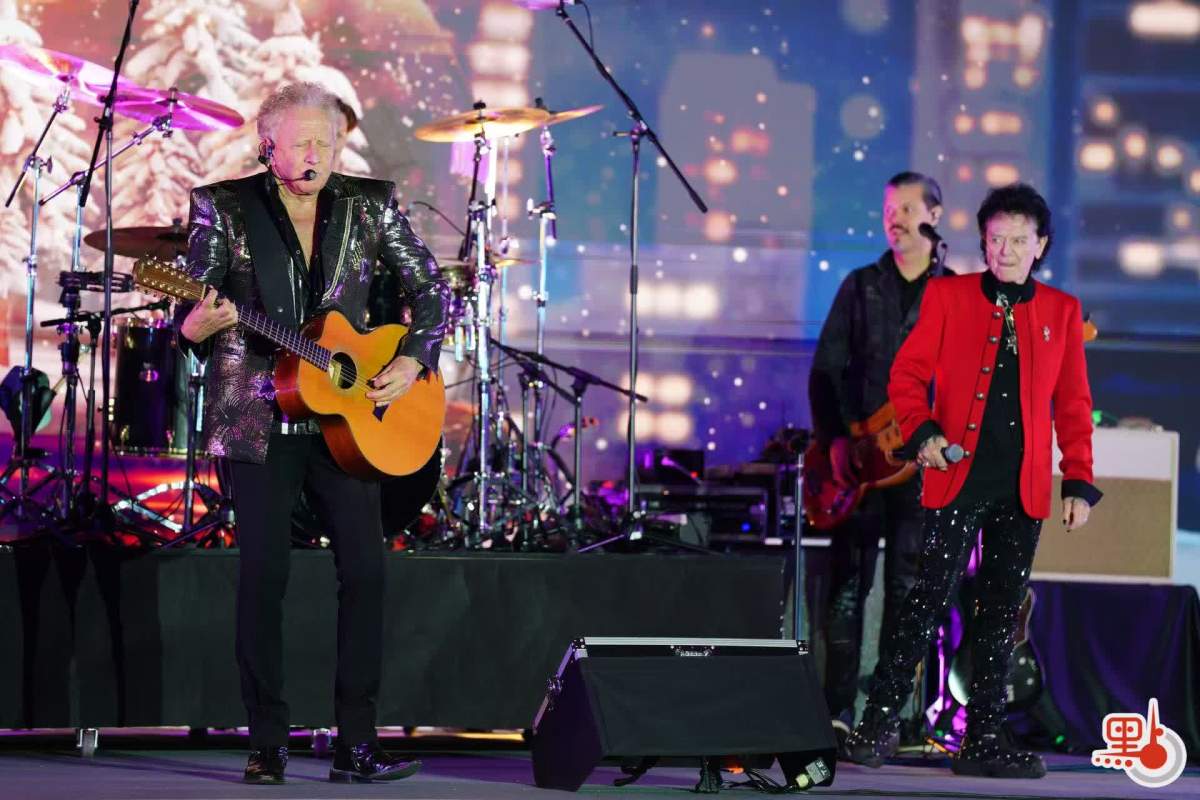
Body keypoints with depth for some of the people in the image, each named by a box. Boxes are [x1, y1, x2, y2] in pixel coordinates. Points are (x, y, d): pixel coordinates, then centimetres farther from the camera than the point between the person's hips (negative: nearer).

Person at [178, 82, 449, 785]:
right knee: (264, 574, -4)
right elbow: (193, 314, -2)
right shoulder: (225, 208, -1)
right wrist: (196, 326, -25)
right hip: (257, 422, -2)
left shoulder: (368, 206, 3)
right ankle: (267, 745, 4)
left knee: (366, 569, -3)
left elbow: (432, 289, 10)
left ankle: (358, 743, 4)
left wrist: (413, 362, -4)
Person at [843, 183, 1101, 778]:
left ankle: (984, 740, 11)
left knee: (1002, 611, 5)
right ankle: (878, 724, -4)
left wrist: (1079, 482, 5)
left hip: (1024, 487, 3)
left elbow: (1073, 405, 12)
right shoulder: (948, 295, 6)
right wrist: (923, 432, -13)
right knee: (931, 596, -10)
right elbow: (907, 374, 5)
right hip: (958, 477, -3)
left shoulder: (1061, 311, 11)